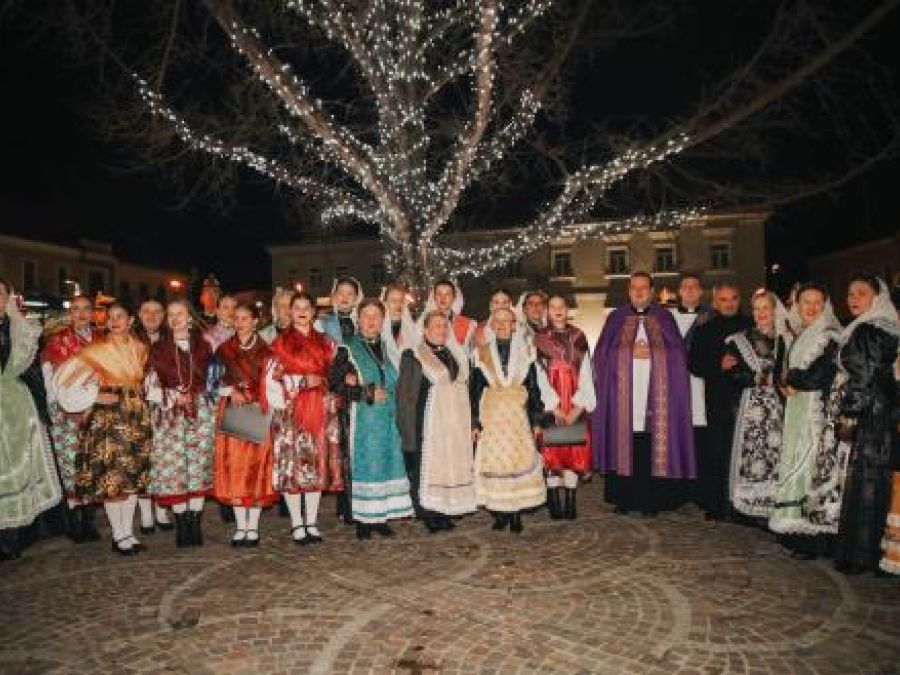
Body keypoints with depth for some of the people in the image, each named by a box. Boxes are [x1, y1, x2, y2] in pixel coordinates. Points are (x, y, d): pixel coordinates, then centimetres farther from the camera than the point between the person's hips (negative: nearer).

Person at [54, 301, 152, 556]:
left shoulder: (140, 348, 11)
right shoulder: (95, 350, -1)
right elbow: (67, 377, -5)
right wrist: (94, 396, -9)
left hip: (137, 417, 4)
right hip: (106, 417, -4)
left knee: (133, 475, 6)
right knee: (110, 476, -4)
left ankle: (128, 532, 17)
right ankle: (118, 535, 7)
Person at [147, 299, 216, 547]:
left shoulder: (203, 346, 10)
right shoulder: (159, 349, 7)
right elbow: (151, 387, 2)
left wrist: (194, 395, 0)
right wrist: (174, 396, -9)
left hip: (201, 413, 1)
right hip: (170, 415, -1)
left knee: (199, 466, -1)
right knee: (175, 468, -4)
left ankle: (196, 525, 7)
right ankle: (182, 526, 7)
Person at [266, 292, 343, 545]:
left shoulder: (326, 343, 14)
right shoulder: (281, 343, 5)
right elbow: (272, 378, -4)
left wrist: (321, 382, -4)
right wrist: (304, 381, -12)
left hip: (321, 411, 3)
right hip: (291, 412, -3)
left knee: (317, 464, 4)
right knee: (292, 465, -4)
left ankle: (312, 522, 13)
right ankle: (297, 524, 5)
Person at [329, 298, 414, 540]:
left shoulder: (386, 348, 14)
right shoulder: (348, 349, 0)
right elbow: (336, 384, -8)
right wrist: (367, 393, -12)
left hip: (388, 420, 4)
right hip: (363, 419, -4)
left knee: (387, 463, 3)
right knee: (363, 465, -3)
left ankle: (381, 517, 13)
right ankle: (362, 520, 7)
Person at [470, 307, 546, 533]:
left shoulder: (525, 351, 7)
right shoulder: (482, 353, 6)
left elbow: (534, 388, 7)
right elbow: (474, 390, 5)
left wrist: (536, 420, 2)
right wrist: (475, 422, 1)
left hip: (519, 415, 0)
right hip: (491, 416, 0)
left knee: (520, 460, -3)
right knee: (494, 461, -1)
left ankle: (516, 514, 8)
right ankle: (499, 513, 11)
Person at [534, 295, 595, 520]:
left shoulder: (578, 337, 9)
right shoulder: (539, 339, 4)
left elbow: (586, 375, 4)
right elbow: (539, 376, -2)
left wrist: (577, 407, -8)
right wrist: (555, 407, -11)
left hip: (576, 406, 1)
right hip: (550, 405, -1)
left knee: (574, 451, 0)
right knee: (551, 450, -3)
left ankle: (570, 501, 7)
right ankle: (554, 502, 4)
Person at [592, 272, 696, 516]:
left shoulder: (664, 318, 12)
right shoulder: (616, 318, 12)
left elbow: (678, 352, 5)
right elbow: (603, 353, 4)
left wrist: (651, 352, -8)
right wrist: (630, 351, -8)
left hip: (656, 394, 0)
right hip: (624, 394, 0)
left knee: (653, 447, -4)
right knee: (625, 447, -3)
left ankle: (651, 500, 5)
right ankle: (624, 498, 5)